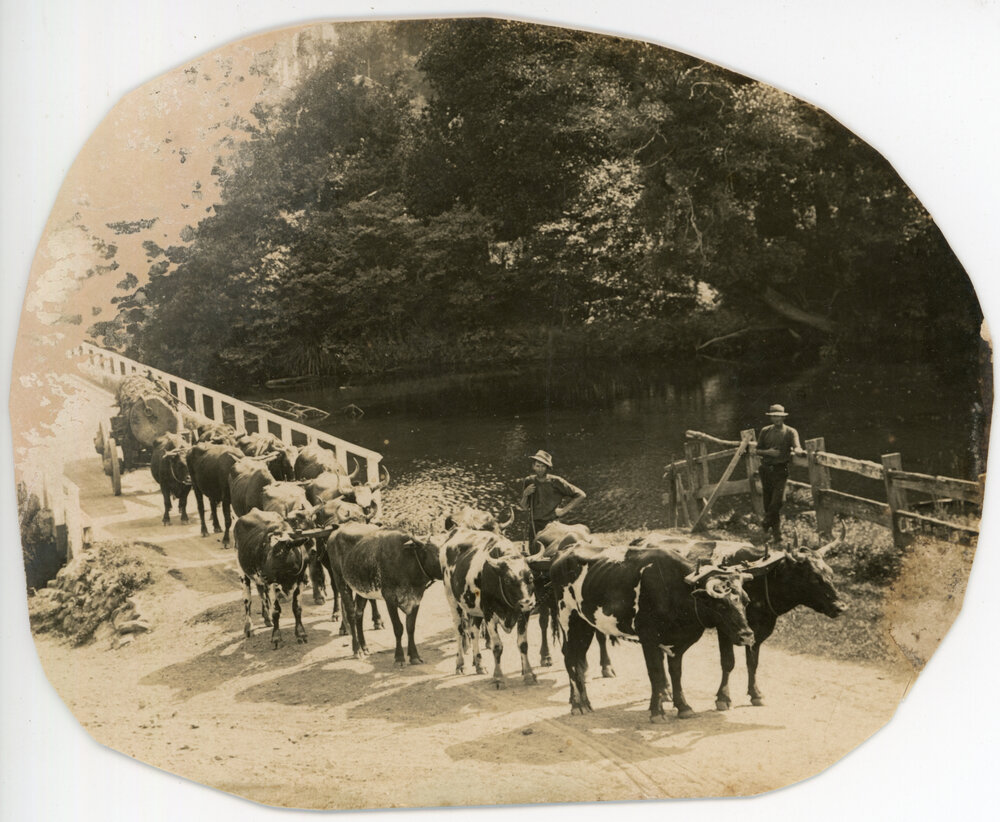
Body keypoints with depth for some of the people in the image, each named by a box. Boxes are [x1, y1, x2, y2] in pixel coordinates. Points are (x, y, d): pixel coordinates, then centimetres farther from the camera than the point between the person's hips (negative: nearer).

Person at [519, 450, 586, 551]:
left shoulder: (556, 482, -6)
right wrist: (525, 494, -7)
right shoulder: (528, 482, 5)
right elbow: (524, 508, 12)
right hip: (534, 526, 4)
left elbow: (581, 495, -3)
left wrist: (564, 510, -6)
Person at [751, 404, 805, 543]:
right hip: (766, 469, 3)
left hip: (780, 470, -3)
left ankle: (767, 522, 2)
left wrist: (799, 450, -38)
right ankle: (776, 532, 18)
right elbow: (757, 450, 11)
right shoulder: (765, 431, 11)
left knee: (778, 499, -17)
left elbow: (797, 447, -13)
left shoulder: (790, 432, 2)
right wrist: (767, 452, -10)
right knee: (768, 500, 6)